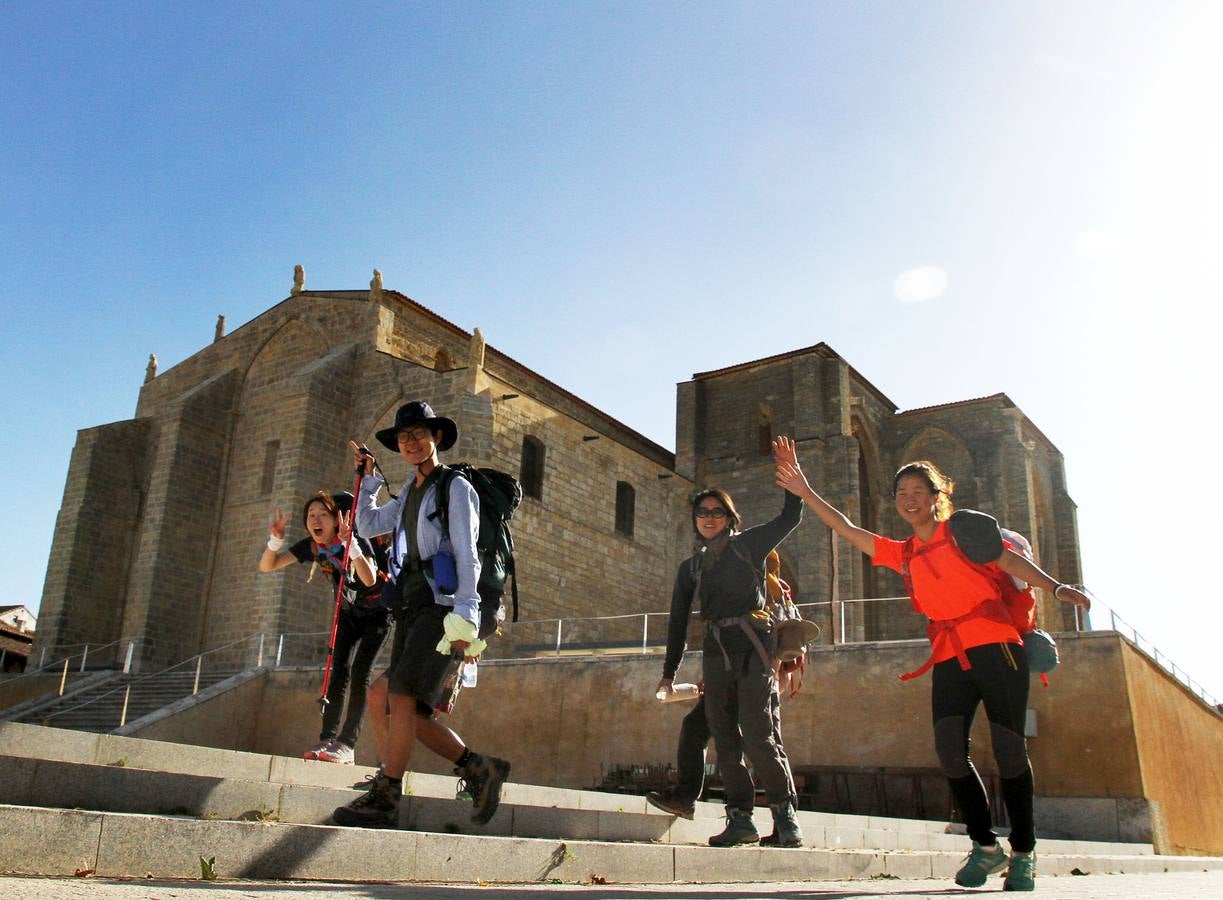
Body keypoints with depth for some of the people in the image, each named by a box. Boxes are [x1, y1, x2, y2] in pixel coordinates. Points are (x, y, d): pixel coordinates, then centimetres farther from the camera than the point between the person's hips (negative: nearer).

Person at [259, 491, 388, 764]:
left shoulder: (358, 542, -29)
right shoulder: (311, 546, -13)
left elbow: (369, 579, -47)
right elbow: (266, 566, -14)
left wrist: (349, 542, -54)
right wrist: (276, 538, -33)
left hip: (375, 613, -5)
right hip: (348, 613, 5)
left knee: (359, 673, -15)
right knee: (339, 671, -7)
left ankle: (346, 744, -17)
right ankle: (328, 739, -9)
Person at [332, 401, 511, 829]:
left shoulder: (455, 488, -2)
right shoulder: (409, 493, 21)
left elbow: (467, 556, -10)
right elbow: (368, 525, 31)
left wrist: (465, 616, -19)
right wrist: (369, 477, 24)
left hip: (442, 605, -8)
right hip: (412, 606, 8)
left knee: (402, 697, -19)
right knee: (396, 708, 1)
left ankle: (384, 799, -18)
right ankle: (477, 767, 9)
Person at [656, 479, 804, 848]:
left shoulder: (748, 545, 8)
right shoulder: (690, 567, 17)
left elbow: (790, 516, 1)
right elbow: (678, 622, 17)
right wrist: (669, 672, 16)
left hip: (752, 647, -4)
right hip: (715, 653, 4)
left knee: (756, 733, -15)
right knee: (725, 738, 1)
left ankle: (785, 811, -3)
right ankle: (740, 818, 5)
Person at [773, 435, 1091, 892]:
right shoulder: (903, 554, 17)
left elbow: (1011, 561, -2)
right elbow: (846, 529, 17)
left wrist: (1055, 587, -18)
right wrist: (804, 491, 13)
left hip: (994, 644, -3)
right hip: (949, 657, 4)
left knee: (1008, 746, -4)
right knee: (949, 746, -12)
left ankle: (1023, 853, 11)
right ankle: (985, 846, 5)